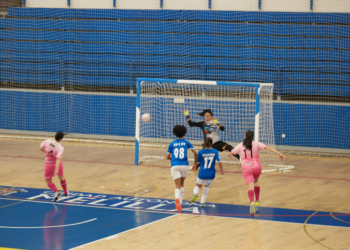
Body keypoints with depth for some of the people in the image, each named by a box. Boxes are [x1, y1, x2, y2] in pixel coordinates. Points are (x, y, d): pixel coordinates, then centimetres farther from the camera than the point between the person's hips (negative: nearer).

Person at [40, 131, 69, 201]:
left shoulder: (47, 141, -16)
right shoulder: (60, 148, -23)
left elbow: (41, 148, 1)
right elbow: (58, 158, -34)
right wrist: (57, 169, -41)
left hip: (49, 164, 0)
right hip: (57, 164, 0)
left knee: (48, 181, 12)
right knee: (61, 177, 26)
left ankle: (56, 192, -14)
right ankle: (65, 192, 45)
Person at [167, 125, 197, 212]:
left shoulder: (172, 144, 8)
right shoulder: (186, 143, 7)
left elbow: (167, 157, 9)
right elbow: (195, 153, 0)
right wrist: (195, 163, 13)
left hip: (175, 166, -1)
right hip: (184, 165, 1)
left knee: (177, 186, -8)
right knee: (182, 184, 23)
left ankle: (177, 199, -38)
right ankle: (180, 202, 24)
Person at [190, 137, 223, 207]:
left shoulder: (201, 152, -6)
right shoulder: (215, 151, -5)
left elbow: (197, 162, 4)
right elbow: (219, 162, -10)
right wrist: (221, 170, 6)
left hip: (202, 173, -1)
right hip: (211, 174, 1)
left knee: (198, 186, 19)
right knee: (206, 186, 28)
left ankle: (195, 193, -16)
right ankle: (202, 202, 24)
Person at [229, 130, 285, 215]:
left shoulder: (240, 145, 11)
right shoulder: (256, 144, 6)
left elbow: (231, 153, 25)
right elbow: (268, 148, -5)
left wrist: (230, 155, 49)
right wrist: (279, 154, -7)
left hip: (246, 168, -1)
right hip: (256, 166, 1)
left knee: (250, 185, -11)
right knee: (256, 181, 28)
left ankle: (252, 202, -37)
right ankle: (257, 201, 25)